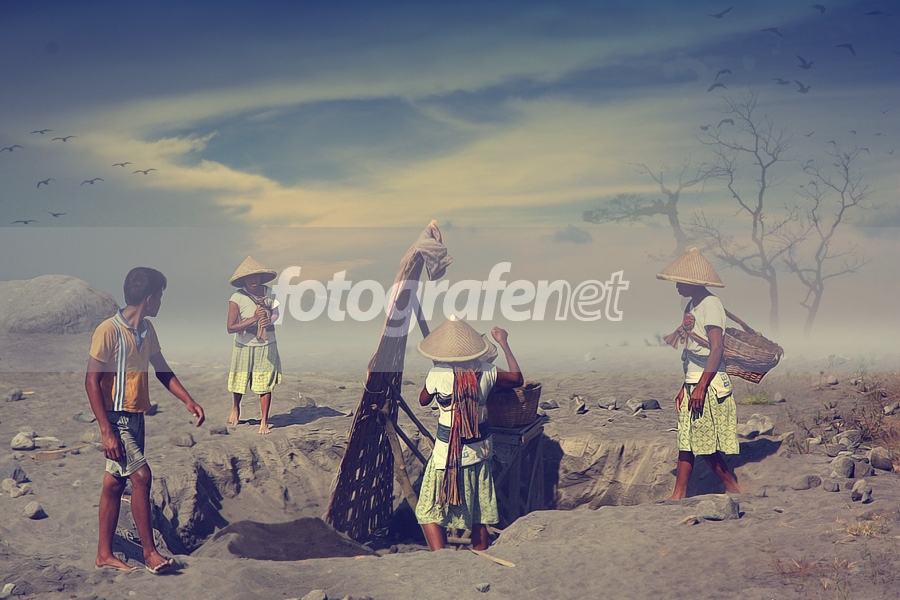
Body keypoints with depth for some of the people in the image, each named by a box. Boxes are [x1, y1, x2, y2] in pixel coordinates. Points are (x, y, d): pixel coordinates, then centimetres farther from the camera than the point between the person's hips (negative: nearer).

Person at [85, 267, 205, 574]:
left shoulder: (147, 330, 7)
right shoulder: (109, 331, -17)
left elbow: (162, 370, 17)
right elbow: (92, 382, -18)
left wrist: (188, 401, 3)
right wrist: (106, 431, -22)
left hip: (135, 417, 8)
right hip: (115, 418, -8)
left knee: (115, 482, 12)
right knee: (141, 476, -11)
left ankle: (104, 554, 19)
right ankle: (150, 552, 0)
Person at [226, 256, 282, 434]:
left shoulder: (269, 293, -6)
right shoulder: (237, 298, -18)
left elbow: (276, 313, 9)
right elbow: (230, 327, -20)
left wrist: (269, 321, -14)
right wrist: (253, 319, -27)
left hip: (266, 346, 2)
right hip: (244, 346, -2)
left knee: (265, 384, 0)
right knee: (240, 381, 14)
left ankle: (264, 421, 12)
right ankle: (236, 409, 44)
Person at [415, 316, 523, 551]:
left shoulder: (438, 374, -14)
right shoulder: (485, 371, -6)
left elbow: (423, 400, 5)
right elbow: (517, 378, 11)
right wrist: (503, 343, 17)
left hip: (448, 451, -4)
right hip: (480, 448, 5)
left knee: (429, 512, 5)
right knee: (479, 514, 17)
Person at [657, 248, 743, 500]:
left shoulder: (710, 303, -12)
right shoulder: (692, 305, 16)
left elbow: (717, 348, -18)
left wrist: (701, 386, -22)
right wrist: (685, 387, 17)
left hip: (708, 384, -9)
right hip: (693, 383, 9)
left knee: (706, 444, -4)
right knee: (686, 441, 7)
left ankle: (734, 489, 9)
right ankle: (678, 495, 9)